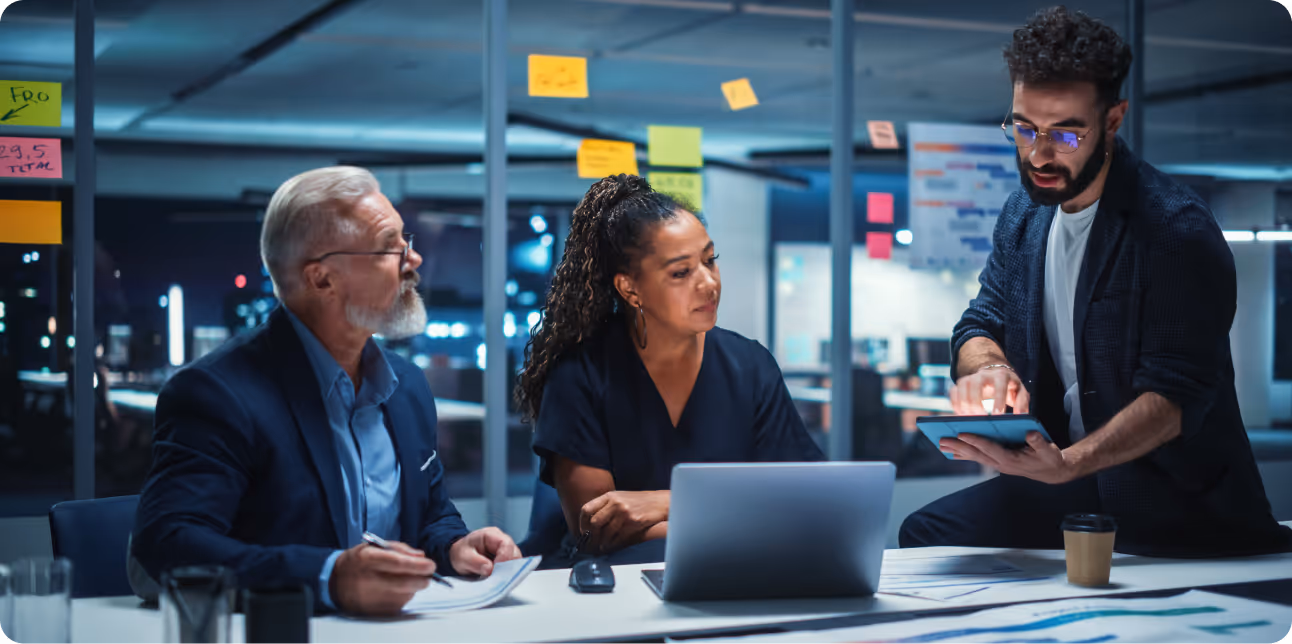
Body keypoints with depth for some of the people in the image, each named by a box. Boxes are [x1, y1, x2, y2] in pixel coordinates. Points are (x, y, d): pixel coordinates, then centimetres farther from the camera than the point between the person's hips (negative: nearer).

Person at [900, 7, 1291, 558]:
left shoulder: (1178, 229, -17)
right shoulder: (1024, 212, 8)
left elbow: (1176, 397, -23)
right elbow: (980, 325, 12)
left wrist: (1066, 465, -40)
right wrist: (987, 368, -16)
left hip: (1175, 502, -7)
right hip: (1065, 484, 7)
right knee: (925, 533, -12)